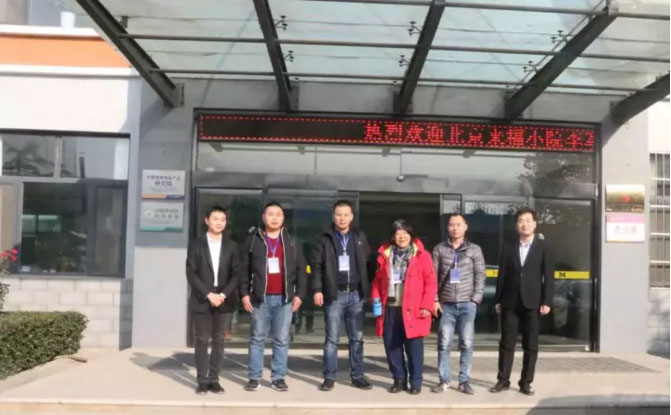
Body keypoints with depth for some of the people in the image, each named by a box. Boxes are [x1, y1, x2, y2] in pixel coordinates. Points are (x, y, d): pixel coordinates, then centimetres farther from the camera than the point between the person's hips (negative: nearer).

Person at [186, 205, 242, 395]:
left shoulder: (232, 246, 7)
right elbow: (191, 273, -4)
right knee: (202, 341, 2)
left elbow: (236, 274, 2)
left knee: (219, 341, 4)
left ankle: (214, 380, 11)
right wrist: (208, 294, -13)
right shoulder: (196, 244, 3)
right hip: (201, 299, -1)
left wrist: (223, 294, -11)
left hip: (224, 300, 2)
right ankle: (202, 380, 9)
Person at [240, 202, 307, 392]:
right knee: (257, 339, 5)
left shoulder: (291, 242, 9)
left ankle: (278, 377, 12)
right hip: (260, 298, -1)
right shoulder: (252, 240, 4)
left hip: (284, 298, 1)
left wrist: (299, 294, 1)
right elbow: (244, 269, 3)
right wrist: (244, 293, -4)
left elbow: (300, 269, 8)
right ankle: (254, 377, 12)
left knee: (282, 340, 4)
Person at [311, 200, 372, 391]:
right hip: (334, 295, -2)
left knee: (357, 338, 8)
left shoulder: (360, 238, 10)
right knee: (332, 338, 3)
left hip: (355, 294, 2)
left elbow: (368, 262, 12)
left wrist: (366, 288, 4)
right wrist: (317, 290, -10)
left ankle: (357, 376, 18)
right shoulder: (324, 239, 2)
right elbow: (316, 265, -1)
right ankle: (329, 377, 11)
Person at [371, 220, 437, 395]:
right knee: (392, 346, 8)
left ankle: (415, 382, 15)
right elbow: (378, 279, 17)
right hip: (390, 309, 4)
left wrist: (426, 305, -10)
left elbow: (431, 282, -4)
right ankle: (399, 379, 22)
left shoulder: (422, 255, -1)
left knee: (413, 347, 1)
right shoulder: (385, 255, 10)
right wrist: (376, 297, 2)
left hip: (412, 310, -3)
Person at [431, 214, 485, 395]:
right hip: (446, 304, 0)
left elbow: (480, 276, 3)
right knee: (444, 344, 2)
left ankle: (464, 381, 11)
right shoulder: (439, 249, 5)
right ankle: (443, 380, 12)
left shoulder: (474, 249, 5)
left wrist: (475, 299, -5)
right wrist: (434, 300, -3)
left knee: (466, 344, 2)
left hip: (467, 304, 0)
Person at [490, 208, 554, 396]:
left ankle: (526, 382, 13)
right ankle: (503, 380, 11)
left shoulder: (543, 248, 4)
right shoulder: (508, 248, 9)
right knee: (507, 343, 4)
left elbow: (548, 276, -1)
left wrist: (546, 301, -8)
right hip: (510, 302, 1)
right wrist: (498, 300, 3)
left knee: (531, 345, 4)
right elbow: (502, 275, 7)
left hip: (532, 303, -1)